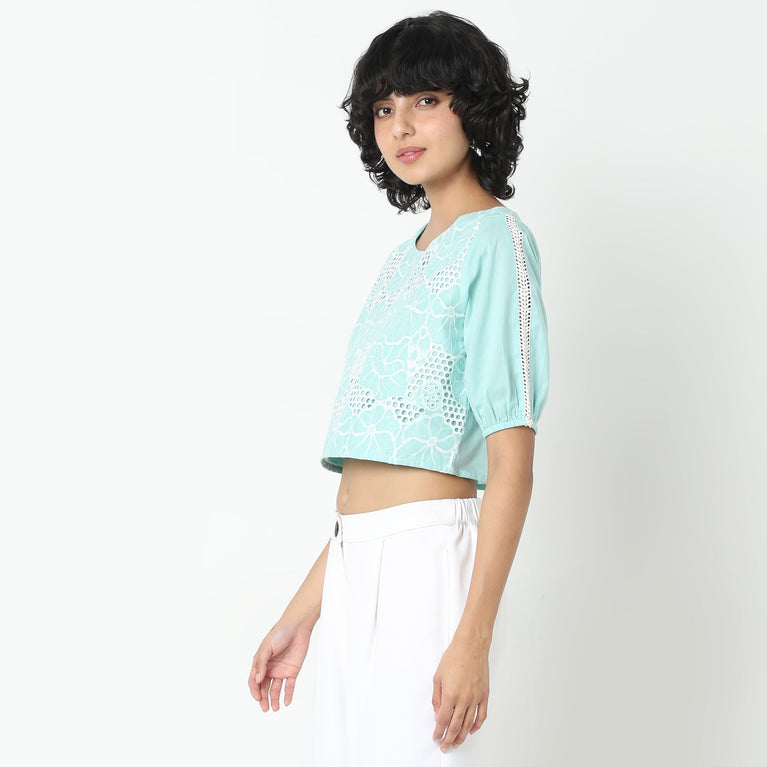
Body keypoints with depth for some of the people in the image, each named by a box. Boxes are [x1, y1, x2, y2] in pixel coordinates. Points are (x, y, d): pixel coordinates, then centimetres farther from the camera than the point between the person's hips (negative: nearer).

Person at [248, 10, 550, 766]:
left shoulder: (496, 238, -4)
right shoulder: (402, 261, 20)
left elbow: (512, 459, -12)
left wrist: (474, 635, -18)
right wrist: (304, 611, 16)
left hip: (428, 554, -7)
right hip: (354, 564, 7)